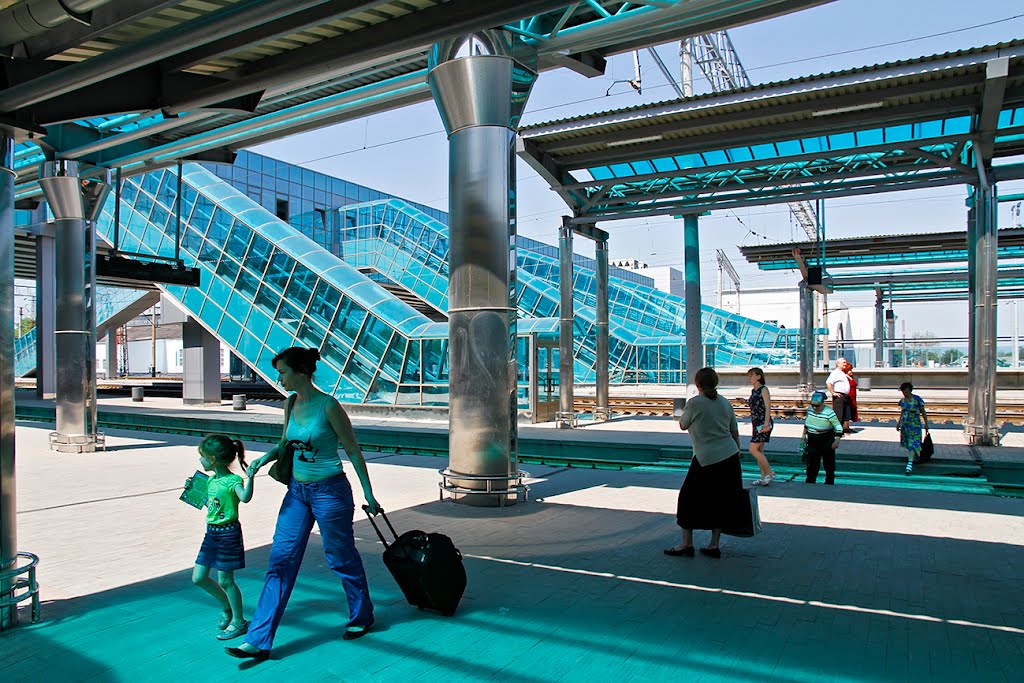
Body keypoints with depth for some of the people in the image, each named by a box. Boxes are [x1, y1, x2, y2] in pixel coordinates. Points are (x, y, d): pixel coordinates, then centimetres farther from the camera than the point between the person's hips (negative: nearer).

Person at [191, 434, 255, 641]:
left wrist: (250, 477, -50)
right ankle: (226, 605, 32)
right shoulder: (211, 480, 7)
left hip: (228, 534, -8)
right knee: (198, 578, 11)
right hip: (211, 533, 8)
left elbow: (245, 497, -38)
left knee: (225, 580, 0)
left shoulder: (233, 480, -18)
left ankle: (239, 621, 17)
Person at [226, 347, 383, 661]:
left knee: (341, 557, 9)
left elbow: (353, 451, -11)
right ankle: (259, 640, 9)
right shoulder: (291, 404, 3)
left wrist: (368, 494, -8)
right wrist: (266, 457, -2)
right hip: (297, 491, 7)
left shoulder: (328, 406, -17)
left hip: (330, 491, -6)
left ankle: (362, 617, 33)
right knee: (280, 561, 4)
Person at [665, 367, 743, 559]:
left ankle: (687, 544, 10)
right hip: (730, 457, 6)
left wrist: (684, 411, 21)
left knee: (689, 498, 7)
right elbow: (735, 432, 12)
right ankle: (714, 545, 17)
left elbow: (682, 426, 4)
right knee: (721, 501, 13)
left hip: (707, 461, -6)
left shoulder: (694, 403, -10)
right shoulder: (725, 402, 8)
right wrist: (737, 451, 23)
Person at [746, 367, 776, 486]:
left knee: (753, 450, -11)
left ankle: (770, 473, -1)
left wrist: (766, 423, -22)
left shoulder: (763, 389, -9)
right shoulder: (753, 391, 14)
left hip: (763, 424, -9)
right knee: (759, 451, 10)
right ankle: (764, 477, 15)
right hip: (756, 423, 9)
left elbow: (768, 407, -15)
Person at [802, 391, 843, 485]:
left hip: (826, 442, -4)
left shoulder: (829, 413, -19)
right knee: (812, 463, 2)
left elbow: (838, 427, -15)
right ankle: (810, 482, 10)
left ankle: (829, 482, 21)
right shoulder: (810, 409, -2)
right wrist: (804, 433, 17)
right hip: (812, 441, 4)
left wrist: (837, 440, -22)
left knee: (828, 463, 7)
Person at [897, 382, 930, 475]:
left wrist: (926, 424, -3)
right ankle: (915, 456, 35)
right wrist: (898, 423, 16)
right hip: (905, 425, 6)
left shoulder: (917, 399, -10)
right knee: (908, 443, 13)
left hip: (915, 425, -6)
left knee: (913, 443, -10)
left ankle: (910, 463, -14)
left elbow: (923, 412, -4)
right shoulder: (902, 400, 6)